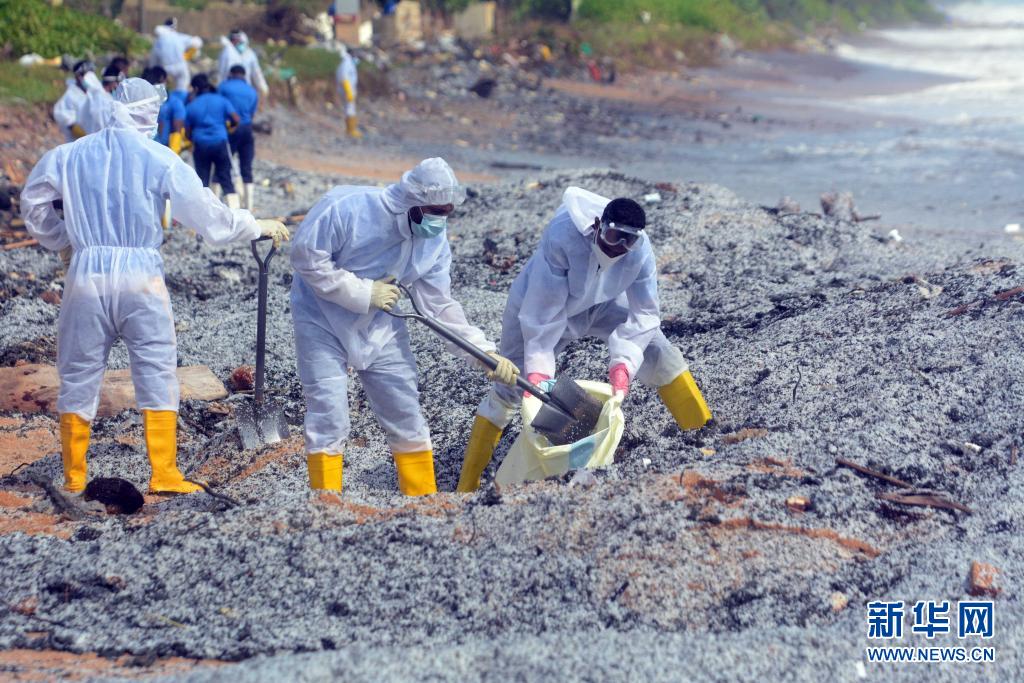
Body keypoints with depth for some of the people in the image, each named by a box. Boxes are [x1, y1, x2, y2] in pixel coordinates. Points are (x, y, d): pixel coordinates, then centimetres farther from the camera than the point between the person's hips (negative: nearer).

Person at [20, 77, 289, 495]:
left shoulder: (70, 155, 6)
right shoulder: (160, 159, -4)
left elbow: (33, 204, 17)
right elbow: (206, 214, -3)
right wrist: (257, 227, 9)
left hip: (86, 274, 3)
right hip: (140, 276, -2)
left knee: (79, 375, 11)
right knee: (156, 373, 5)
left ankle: (74, 475, 17)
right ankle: (164, 473, 3)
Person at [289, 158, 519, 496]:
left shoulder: (435, 240, -10)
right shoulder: (347, 208, -27)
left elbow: (440, 304, -6)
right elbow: (306, 256, -23)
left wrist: (484, 351, -16)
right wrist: (363, 293, -26)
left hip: (380, 326, 5)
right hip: (322, 319, -5)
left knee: (406, 414, 5)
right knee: (329, 418, -10)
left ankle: (424, 496, 17)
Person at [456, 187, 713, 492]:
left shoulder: (640, 251, -28)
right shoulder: (562, 237, -40)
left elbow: (644, 314, -22)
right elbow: (542, 309, -36)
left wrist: (623, 362, -37)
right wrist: (537, 367, -38)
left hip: (600, 305, 4)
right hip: (537, 304, -4)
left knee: (658, 350, -6)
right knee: (510, 386, -9)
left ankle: (703, 430, 11)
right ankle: (467, 484, 1)